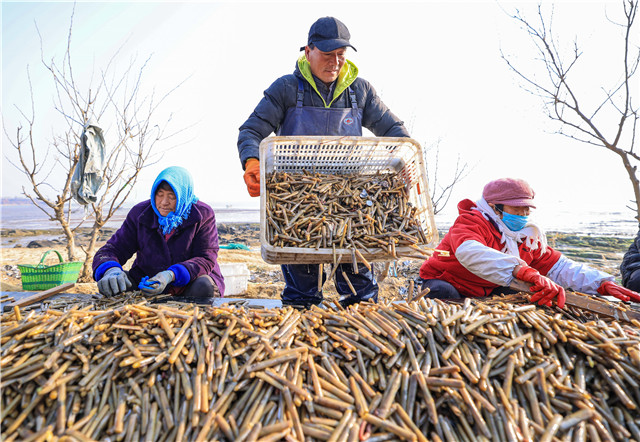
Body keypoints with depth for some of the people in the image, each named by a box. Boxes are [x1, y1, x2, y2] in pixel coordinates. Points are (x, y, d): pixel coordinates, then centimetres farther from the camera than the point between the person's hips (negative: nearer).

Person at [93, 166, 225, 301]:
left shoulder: (203, 215, -10)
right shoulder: (139, 213, -2)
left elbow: (206, 258, -16)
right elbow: (111, 249, -4)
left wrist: (170, 275, -34)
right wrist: (111, 270, -31)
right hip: (146, 279, 3)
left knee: (204, 287, -35)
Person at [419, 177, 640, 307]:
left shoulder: (529, 237, 1)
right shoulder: (471, 221, -24)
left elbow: (560, 266, 5)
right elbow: (469, 252, -47)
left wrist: (601, 284, -12)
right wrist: (525, 272, -59)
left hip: (487, 292, 7)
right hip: (444, 283, -6)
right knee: (443, 293, -38)